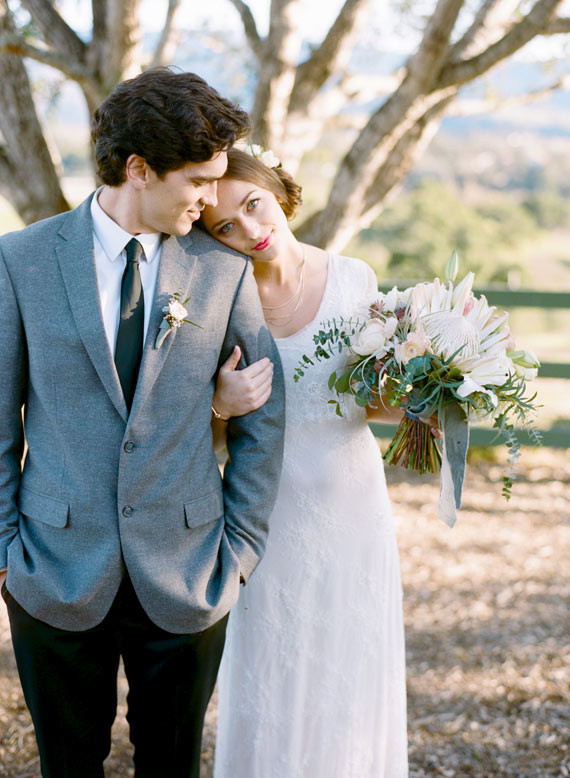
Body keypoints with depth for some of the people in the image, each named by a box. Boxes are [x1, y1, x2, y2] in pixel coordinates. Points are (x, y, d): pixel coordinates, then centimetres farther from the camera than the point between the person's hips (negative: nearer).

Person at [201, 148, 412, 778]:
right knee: (271, 685, 8)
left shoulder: (354, 278, -2)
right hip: (269, 508, -2)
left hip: (352, 504, 2)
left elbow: (369, 401, 8)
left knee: (350, 678, 12)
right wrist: (221, 404, -22)